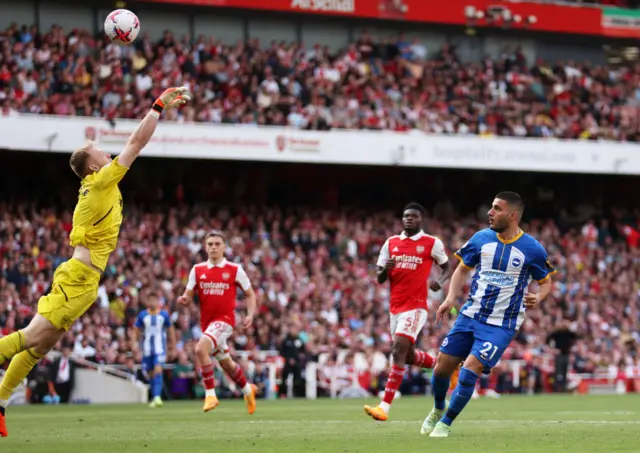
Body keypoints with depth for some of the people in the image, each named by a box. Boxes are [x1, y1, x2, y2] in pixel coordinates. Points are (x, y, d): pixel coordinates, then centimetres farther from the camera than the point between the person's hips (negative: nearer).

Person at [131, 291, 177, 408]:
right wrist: (134, 343, -10)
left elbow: (171, 331, 12)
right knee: (151, 374, 7)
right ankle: (154, 398, 20)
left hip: (160, 349, -2)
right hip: (147, 349, 2)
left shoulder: (164, 314, 4)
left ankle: (157, 397, -28)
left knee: (158, 370, -20)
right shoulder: (142, 315, 5)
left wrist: (173, 348, 15)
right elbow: (135, 330, 7)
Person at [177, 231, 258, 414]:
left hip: (224, 320, -5)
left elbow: (250, 294, 7)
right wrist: (184, 299, -17)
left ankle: (210, 394, -20)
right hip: (207, 321, 5)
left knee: (201, 349, -28)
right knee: (226, 363, 17)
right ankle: (247, 389, 44)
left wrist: (250, 314, -8)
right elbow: (189, 296, 7)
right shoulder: (197, 270, 7)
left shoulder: (234, 270, -1)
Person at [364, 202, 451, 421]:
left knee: (399, 351, -17)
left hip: (416, 306, -6)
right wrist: (385, 270, -12)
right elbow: (380, 278, 12)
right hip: (395, 306, 6)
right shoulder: (391, 243, 10)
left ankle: (385, 407, -20)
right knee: (408, 355, 15)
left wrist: (440, 282, -11)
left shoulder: (432, 243, -1)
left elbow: (447, 267, 10)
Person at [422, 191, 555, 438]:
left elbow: (546, 282, 4)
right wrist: (451, 298, -2)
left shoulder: (532, 249, -9)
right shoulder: (481, 238, 0)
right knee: (441, 368, 4)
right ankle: (437, 410, 36)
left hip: (501, 325, -4)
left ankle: (445, 423, 3)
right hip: (470, 316, 4)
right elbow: (462, 269, 13)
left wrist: (537, 298, -18)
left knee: (469, 372, -17)